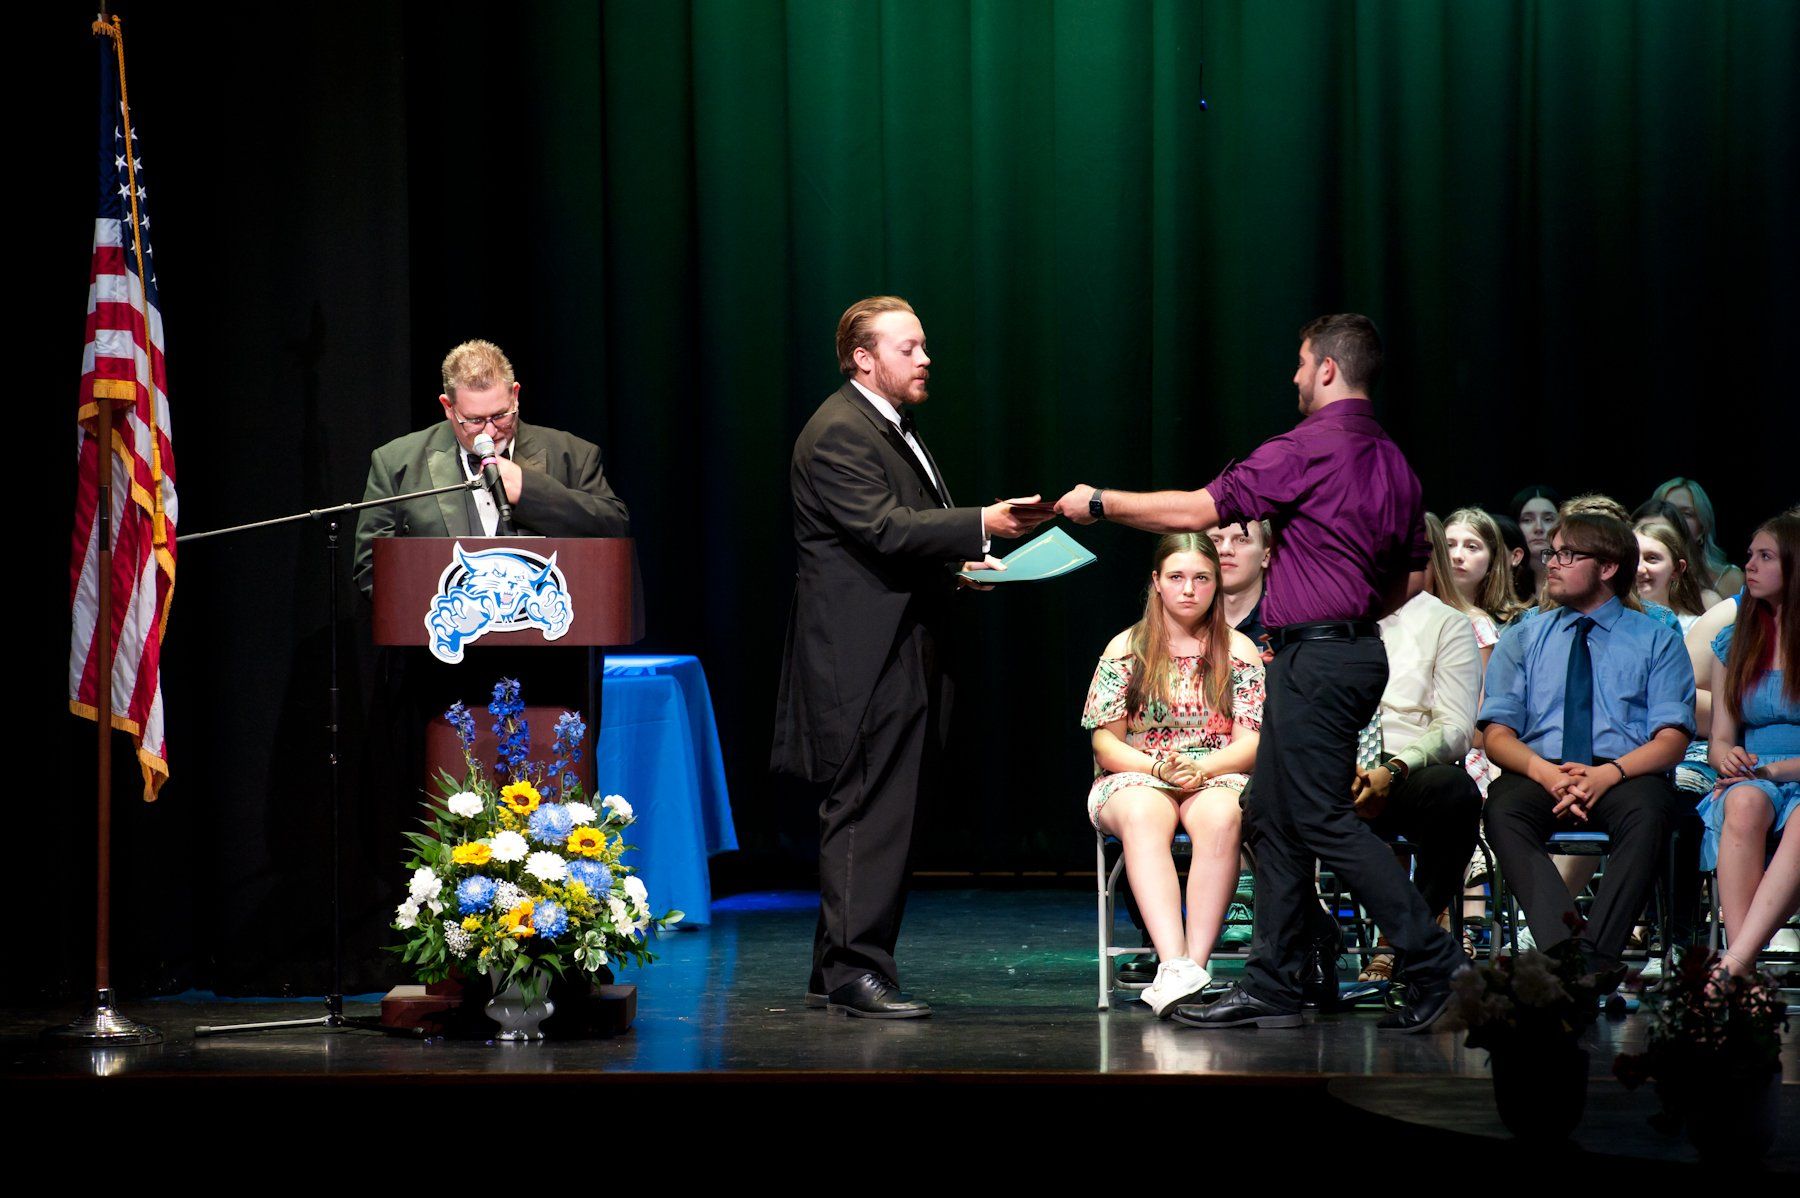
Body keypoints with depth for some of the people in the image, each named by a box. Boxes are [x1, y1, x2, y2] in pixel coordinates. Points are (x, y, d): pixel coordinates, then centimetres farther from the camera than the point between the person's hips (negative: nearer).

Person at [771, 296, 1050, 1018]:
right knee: (867, 811, -10)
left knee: (874, 814, 12)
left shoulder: (892, 427, 20)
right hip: (864, 659, -11)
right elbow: (883, 527, -24)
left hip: (900, 657, 11)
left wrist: (955, 566, 12)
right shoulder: (839, 433, -13)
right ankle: (854, 971, -9)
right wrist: (981, 526, -27)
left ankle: (835, 973, 17)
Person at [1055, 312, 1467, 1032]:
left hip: (1314, 659, -9)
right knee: (1272, 817, 13)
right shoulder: (1392, 460, 14)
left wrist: (1101, 503, 0)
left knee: (1322, 819, -8)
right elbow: (1412, 578, 19)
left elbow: (1198, 510, -11)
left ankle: (1436, 964, -11)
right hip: (1357, 649, 9)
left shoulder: (1308, 449, -13)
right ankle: (1271, 987, 13)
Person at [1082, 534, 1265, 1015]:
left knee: (1219, 817, -38)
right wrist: (1158, 766, -16)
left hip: (1218, 777, 0)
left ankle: (1193, 966, -45)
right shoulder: (1125, 649, 9)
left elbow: (1251, 743, 3)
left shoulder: (1239, 651, 10)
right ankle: (1175, 966, -53)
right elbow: (1105, 744, 4)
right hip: (1135, 779, 0)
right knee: (1142, 815, -39)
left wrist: (1202, 768, -17)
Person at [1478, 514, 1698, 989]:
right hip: (1538, 775, 1)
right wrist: (1545, 771, -14)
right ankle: (1562, 946, -49)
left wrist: (1607, 773, -18)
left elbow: (1671, 740, 3)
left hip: (1625, 777, -1)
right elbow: (1497, 734, 9)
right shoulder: (1521, 640, 20)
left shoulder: (1657, 641, 14)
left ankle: (1595, 954, -47)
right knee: (1503, 812, -34)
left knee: (1649, 812, -37)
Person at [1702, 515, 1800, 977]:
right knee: (1745, 803, -36)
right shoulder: (1736, 643, 17)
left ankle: (1735, 962, -51)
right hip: (1751, 780, 3)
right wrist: (1729, 759, -8)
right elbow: (1720, 739, 15)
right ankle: (1744, 971, -45)